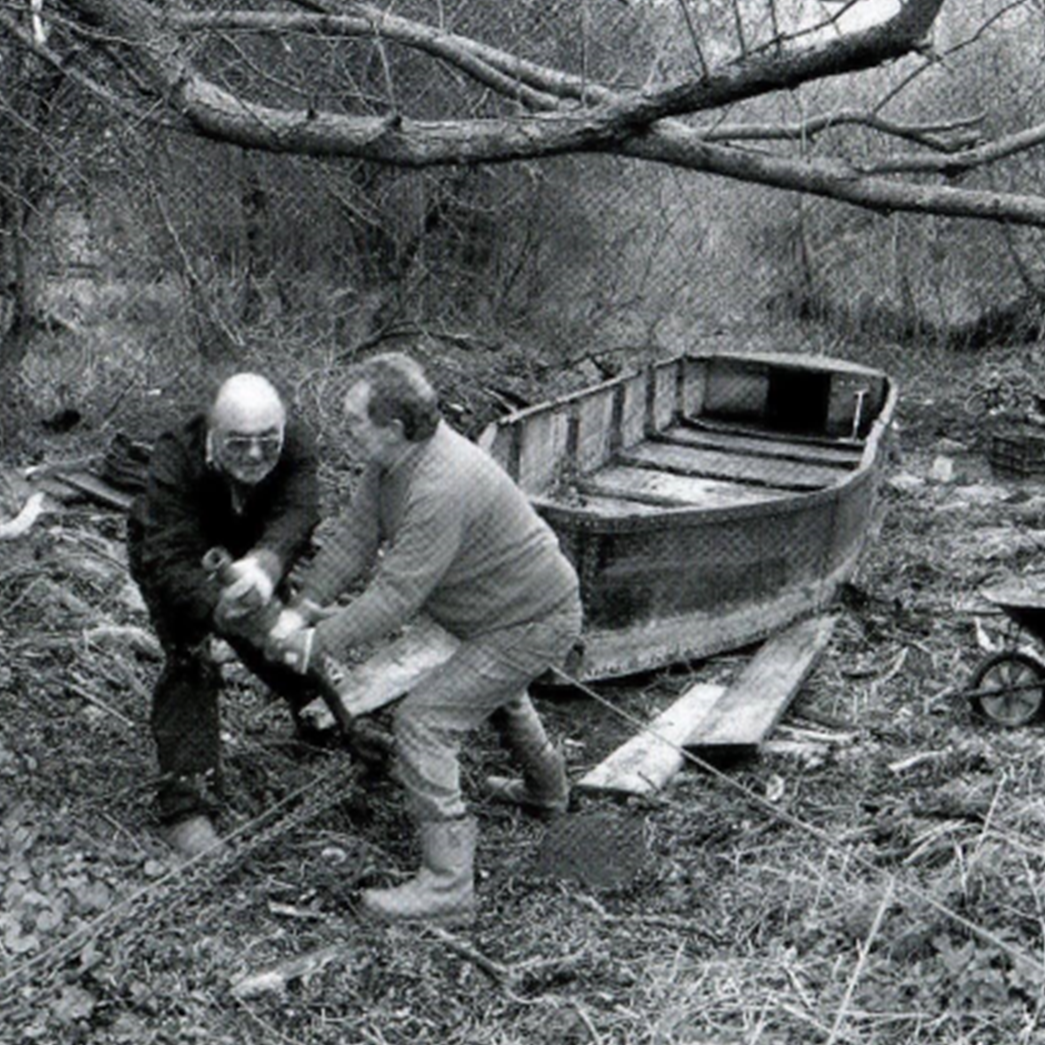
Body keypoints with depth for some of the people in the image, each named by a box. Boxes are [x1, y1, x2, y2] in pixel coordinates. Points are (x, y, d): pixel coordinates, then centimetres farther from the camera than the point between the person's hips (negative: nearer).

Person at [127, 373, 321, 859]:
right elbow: (171, 563, -47)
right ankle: (186, 806, -13)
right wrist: (217, 607, -67)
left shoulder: (295, 448, -33)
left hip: (249, 559, 4)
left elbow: (296, 515, -50)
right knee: (188, 663, -17)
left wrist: (263, 565, -72)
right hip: (170, 556, -3)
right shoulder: (175, 461, -41)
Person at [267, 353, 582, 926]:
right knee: (495, 687, 36)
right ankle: (546, 788, 63)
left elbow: (396, 595, -33)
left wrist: (318, 644, -25)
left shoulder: (441, 488, -36)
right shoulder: (391, 459, -5)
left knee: (423, 720, -14)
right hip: (523, 602, 11)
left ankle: (447, 884, -10)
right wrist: (300, 610, -10)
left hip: (534, 625, -11)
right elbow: (354, 537, -2)